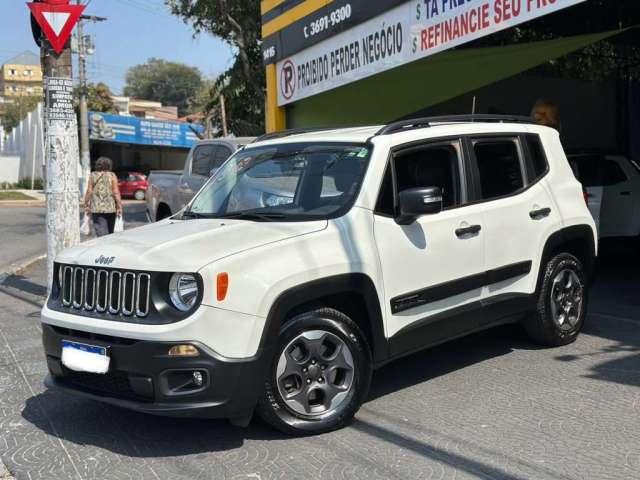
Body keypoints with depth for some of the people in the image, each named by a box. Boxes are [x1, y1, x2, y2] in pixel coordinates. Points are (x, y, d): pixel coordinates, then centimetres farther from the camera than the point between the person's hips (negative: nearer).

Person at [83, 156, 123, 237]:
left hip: (96, 208, 0)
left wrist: (86, 205, 6)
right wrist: (119, 207, -5)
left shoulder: (93, 176, 2)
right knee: (110, 231, 16)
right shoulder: (112, 176, -1)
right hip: (110, 208, 0)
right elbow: (116, 192, -7)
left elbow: (89, 192, -2)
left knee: (101, 233, -4)